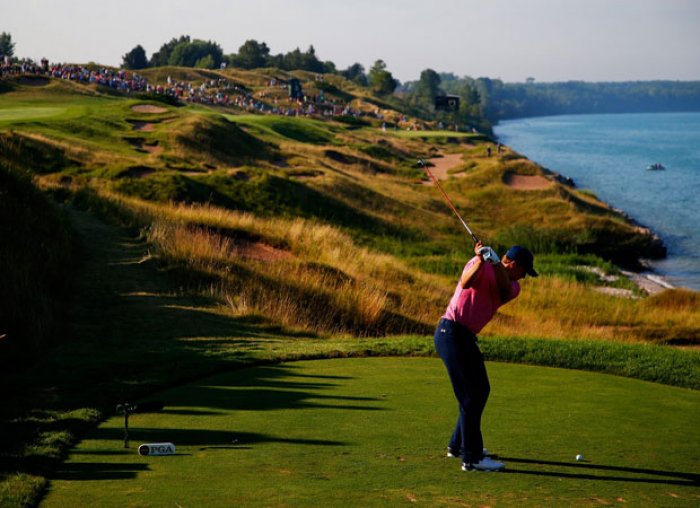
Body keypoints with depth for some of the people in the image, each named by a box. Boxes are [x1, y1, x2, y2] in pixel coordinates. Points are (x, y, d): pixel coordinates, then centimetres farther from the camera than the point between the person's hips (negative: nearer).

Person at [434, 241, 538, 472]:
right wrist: (481, 261, -42)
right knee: (471, 395, -9)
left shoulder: (513, 286, 11)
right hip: (451, 333, -9)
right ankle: (472, 458, -6)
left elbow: (506, 291, -14)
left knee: (481, 390, 19)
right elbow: (465, 283, -28)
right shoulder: (481, 264, -8)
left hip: (465, 337, 9)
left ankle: (458, 445, 32)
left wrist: (495, 262, -28)